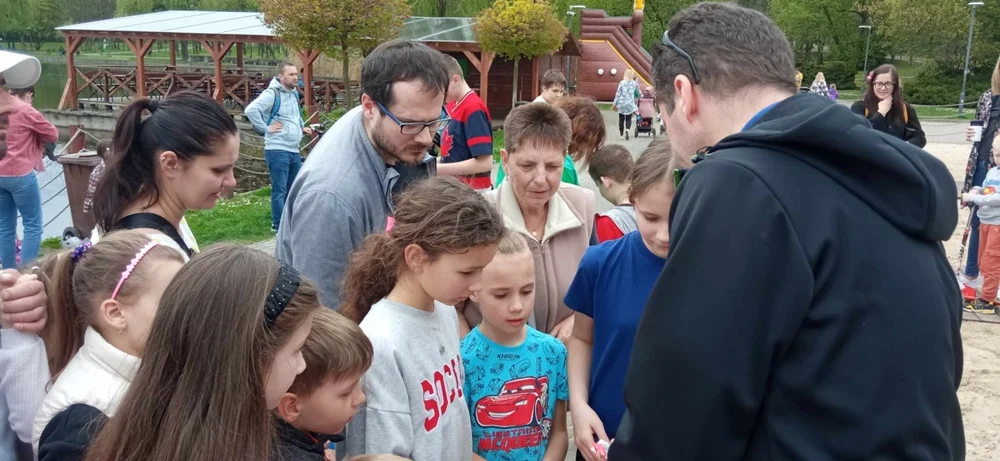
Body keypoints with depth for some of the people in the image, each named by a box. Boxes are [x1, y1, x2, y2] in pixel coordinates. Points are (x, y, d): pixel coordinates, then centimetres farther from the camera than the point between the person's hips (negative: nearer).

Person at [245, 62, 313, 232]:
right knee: (279, 191, -4)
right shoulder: (272, 94, -13)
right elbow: (250, 110, -25)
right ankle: (280, 226, 3)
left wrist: (301, 127, 15)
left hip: (294, 151, 9)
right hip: (278, 151, -9)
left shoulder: (294, 94, 14)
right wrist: (266, 128, -19)